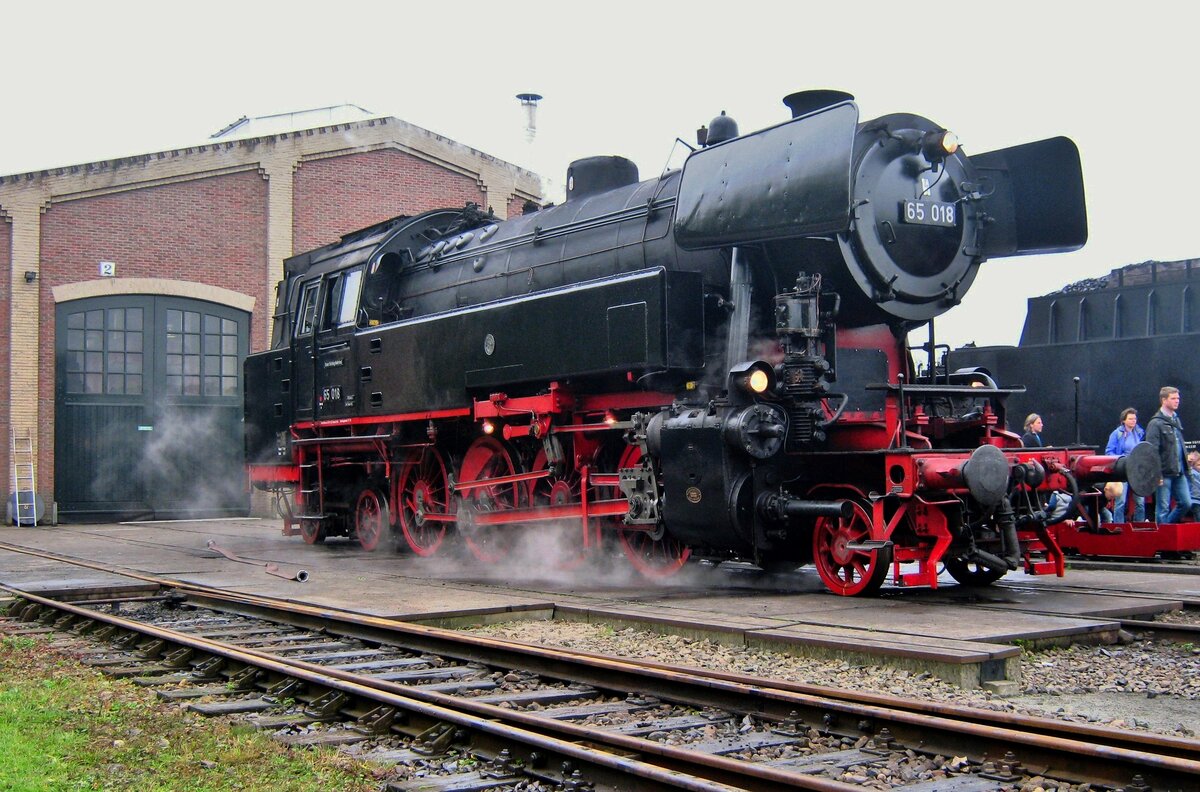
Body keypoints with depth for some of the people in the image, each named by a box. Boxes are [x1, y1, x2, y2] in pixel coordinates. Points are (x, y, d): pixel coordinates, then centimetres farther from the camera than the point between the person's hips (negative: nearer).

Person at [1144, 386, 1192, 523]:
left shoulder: (1176, 420, 15)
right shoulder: (1156, 423, -10)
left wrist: (1185, 468, 16)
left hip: (1179, 472, 7)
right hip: (1164, 473, -7)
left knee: (1186, 503, 7)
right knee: (1163, 508, 0)